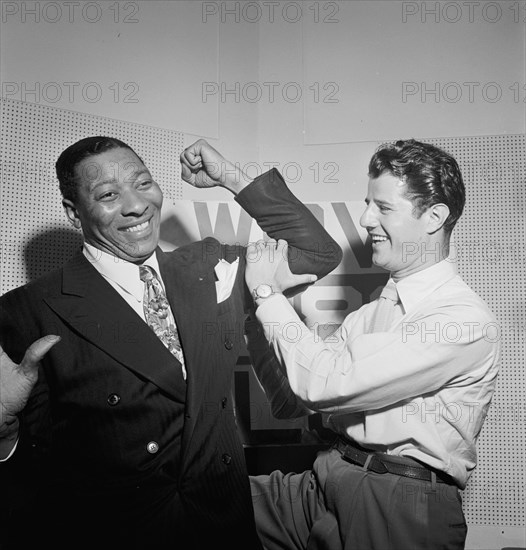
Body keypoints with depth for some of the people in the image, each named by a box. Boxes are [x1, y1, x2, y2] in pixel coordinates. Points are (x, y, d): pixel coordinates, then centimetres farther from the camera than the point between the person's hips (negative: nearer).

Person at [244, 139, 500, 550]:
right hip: (322, 489, 6)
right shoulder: (371, 314, 12)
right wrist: (265, 299, 0)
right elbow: (291, 401, 10)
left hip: (401, 510, -5)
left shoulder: (466, 321, -12)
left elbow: (328, 384, -21)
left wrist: (268, 294, -9)